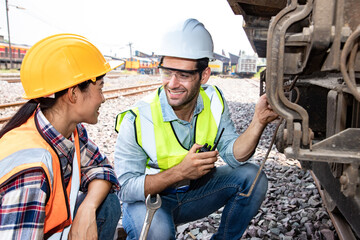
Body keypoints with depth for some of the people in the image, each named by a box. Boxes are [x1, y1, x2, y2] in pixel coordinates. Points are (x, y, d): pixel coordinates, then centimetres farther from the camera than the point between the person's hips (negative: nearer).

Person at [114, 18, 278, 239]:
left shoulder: (214, 101, -12)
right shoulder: (137, 121, -26)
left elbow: (234, 155, -11)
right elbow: (127, 188, -21)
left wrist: (259, 121, -28)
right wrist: (180, 171, -34)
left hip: (195, 190, 5)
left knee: (252, 177, -11)